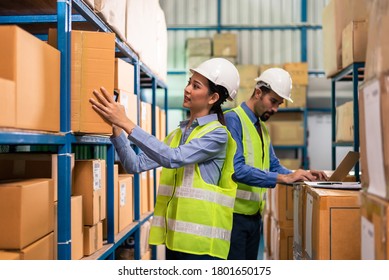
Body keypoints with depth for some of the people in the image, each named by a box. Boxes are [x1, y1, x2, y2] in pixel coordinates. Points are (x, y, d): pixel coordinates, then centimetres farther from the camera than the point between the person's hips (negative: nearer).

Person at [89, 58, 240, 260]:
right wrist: (116, 126, -7)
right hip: (175, 236, 7)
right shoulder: (178, 134, 13)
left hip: (201, 240, -7)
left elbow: (173, 158, -24)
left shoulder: (217, 134, -9)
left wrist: (126, 123, -25)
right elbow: (135, 165, 6)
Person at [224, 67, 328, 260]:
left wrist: (299, 175, -3)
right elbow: (237, 169, -24)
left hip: (254, 214, 9)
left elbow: (273, 166, 17)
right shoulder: (233, 120, -14)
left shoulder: (262, 127, 14)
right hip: (234, 214, -9)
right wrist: (284, 178, -25)